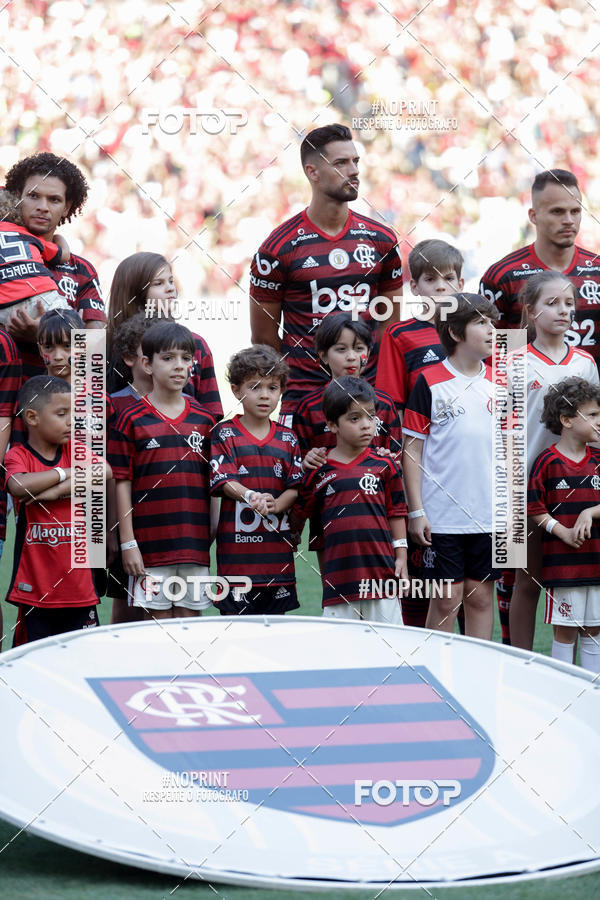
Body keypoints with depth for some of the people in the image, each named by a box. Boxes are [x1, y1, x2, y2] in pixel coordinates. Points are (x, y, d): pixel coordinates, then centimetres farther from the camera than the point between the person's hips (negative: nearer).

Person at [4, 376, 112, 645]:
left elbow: (104, 472, -10)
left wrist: (56, 491, -18)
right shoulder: (18, 455, -2)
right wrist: (65, 473, -12)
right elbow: (18, 486, -25)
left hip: (78, 583, 3)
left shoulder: (75, 449, 9)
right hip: (35, 587, -3)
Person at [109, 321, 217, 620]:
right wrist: (127, 542, -6)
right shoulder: (131, 419, -2)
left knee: (192, 617, 6)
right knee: (158, 620, 1)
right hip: (150, 544, -3)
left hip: (194, 543, 3)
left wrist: (213, 534, 7)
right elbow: (122, 483, -2)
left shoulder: (203, 420, 8)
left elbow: (212, 481, 12)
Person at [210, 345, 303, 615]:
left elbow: (296, 487, 6)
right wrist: (250, 496, -28)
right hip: (237, 540, -3)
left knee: (277, 612, 6)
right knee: (235, 614, -4)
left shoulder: (287, 439, 11)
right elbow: (223, 482, -8)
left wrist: (275, 504, -15)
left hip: (277, 541, 3)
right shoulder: (225, 433, 1)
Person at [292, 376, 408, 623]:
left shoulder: (383, 465, 5)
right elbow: (300, 513, 13)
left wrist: (401, 557, 5)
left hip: (381, 571, 0)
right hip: (339, 572, 0)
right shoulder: (319, 472, 3)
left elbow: (396, 513, 8)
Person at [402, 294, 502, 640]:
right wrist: (416, 510, -7)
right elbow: (412, 448, -4)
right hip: (442, 515, -4)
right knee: (446, 599, -2)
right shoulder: (430, 382, -5)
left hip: (490, 515, 4)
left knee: (481, 596, 8)